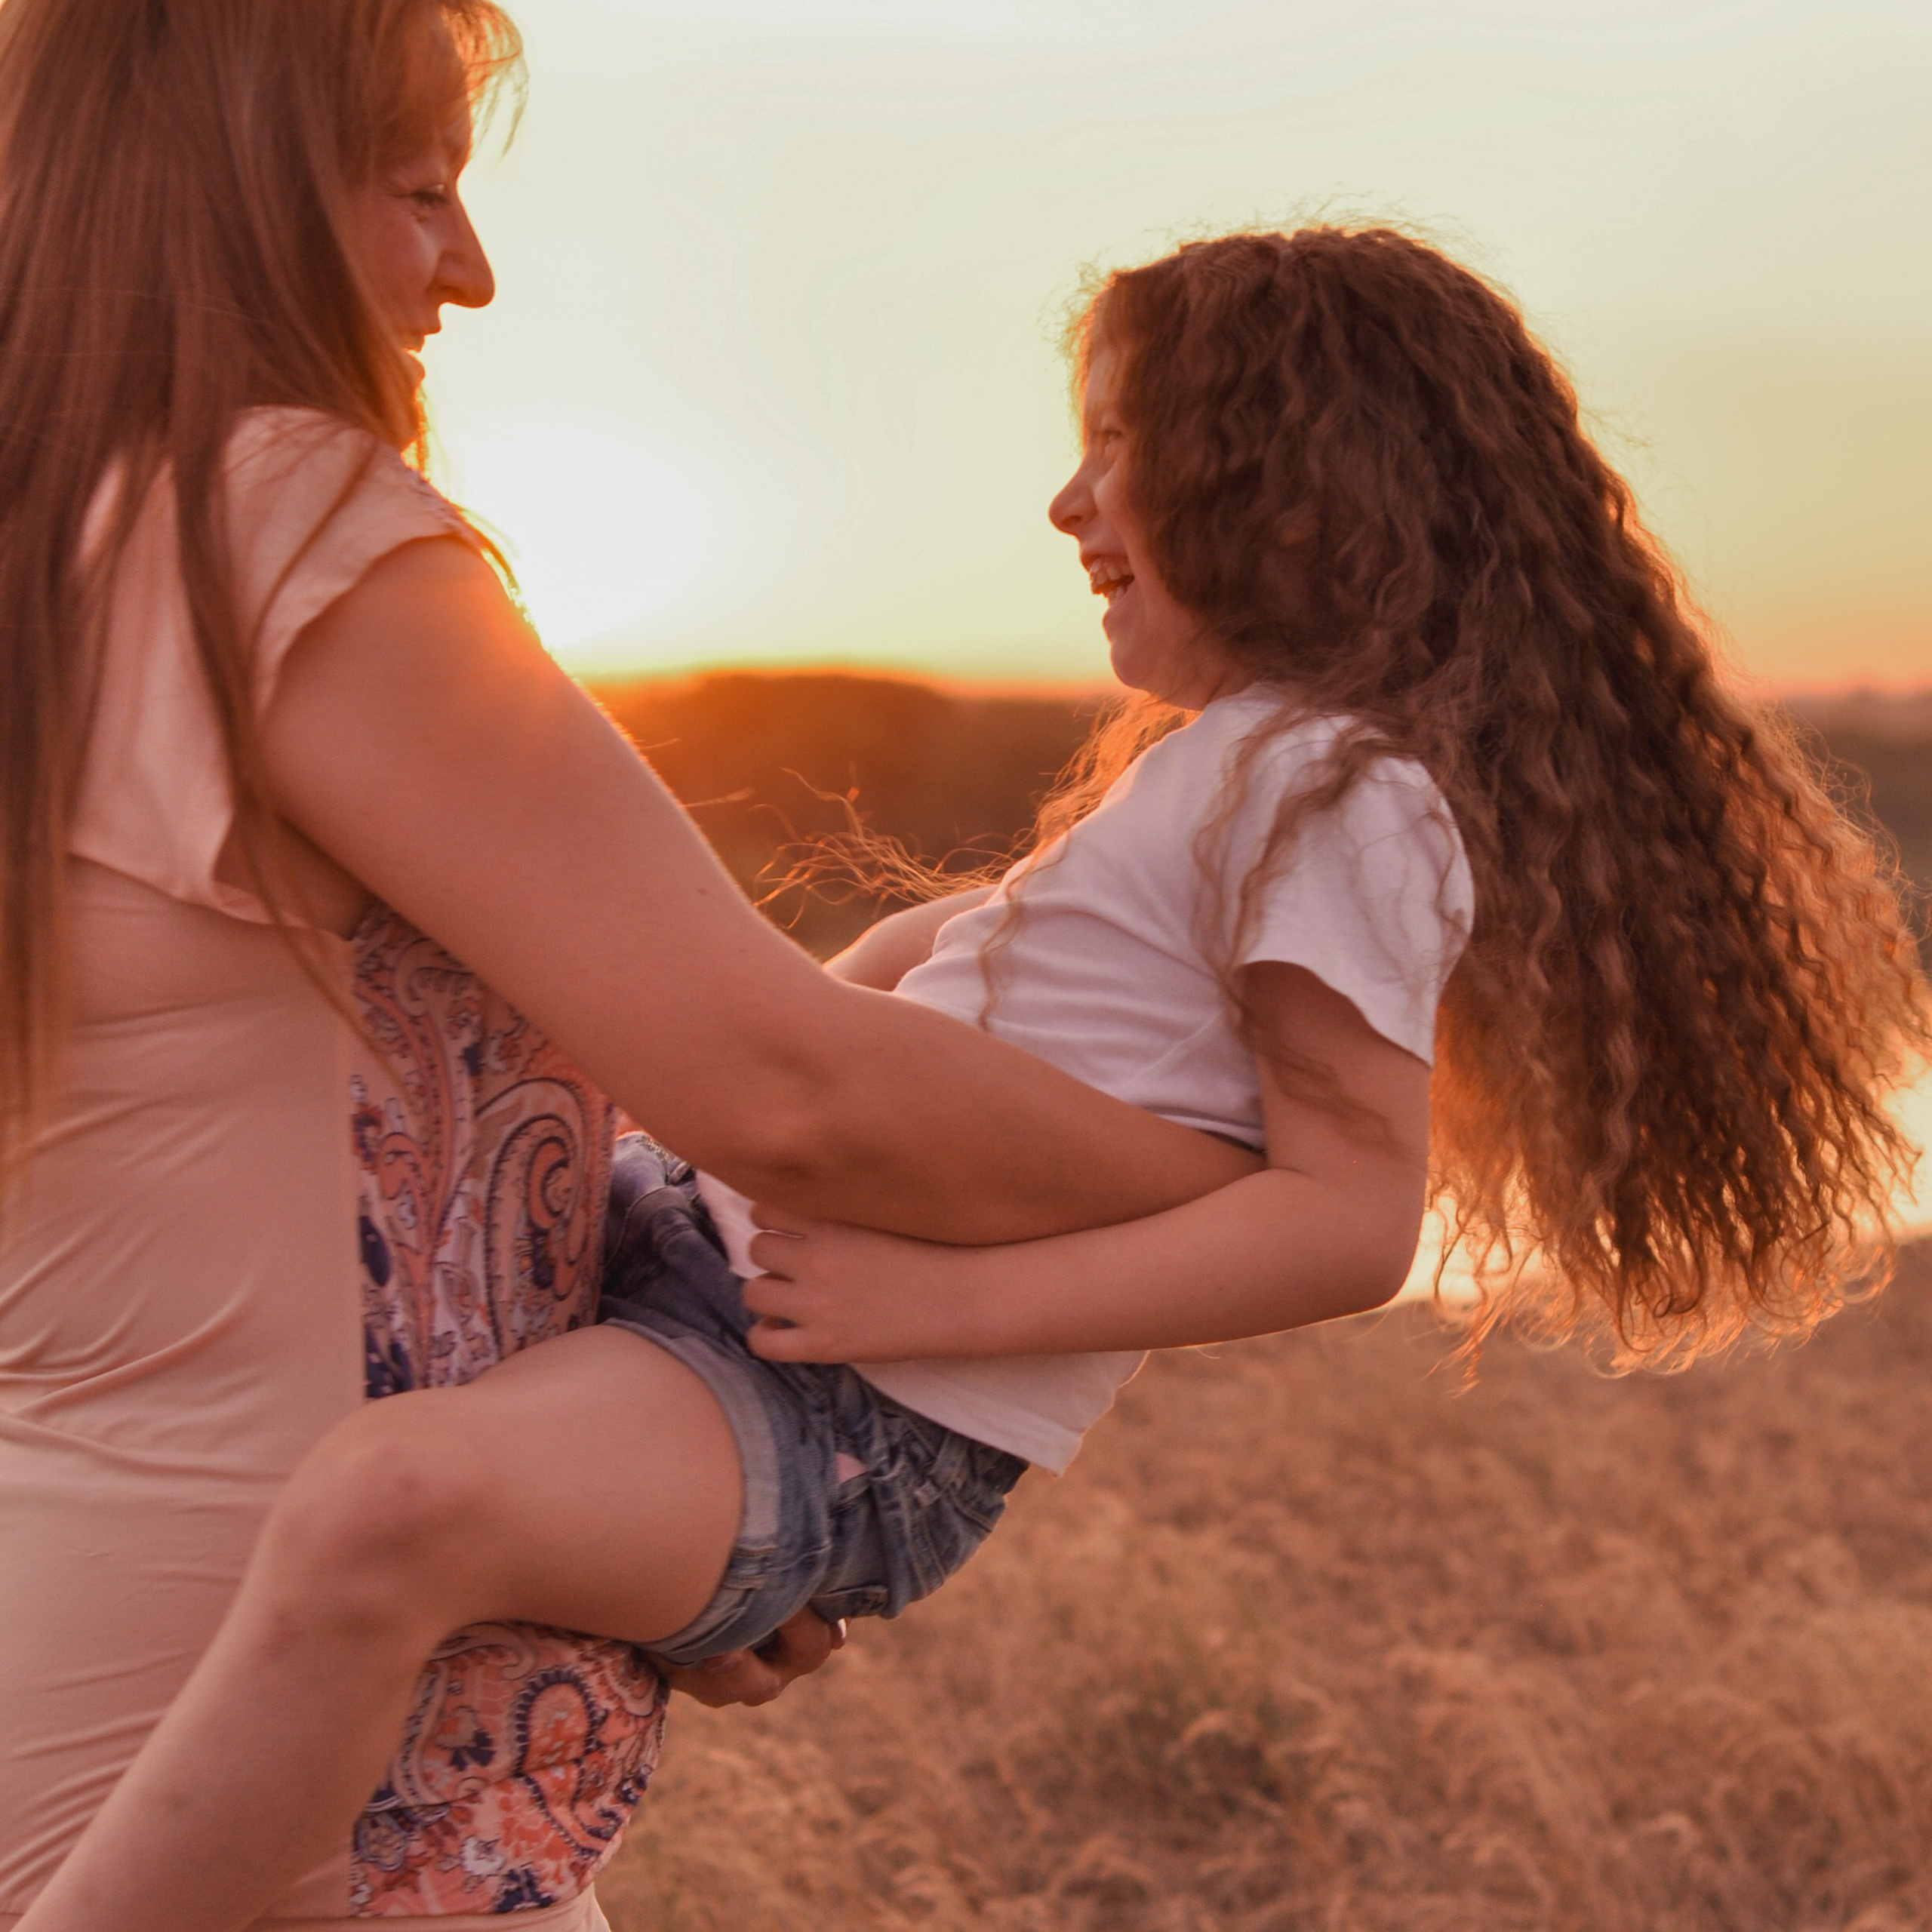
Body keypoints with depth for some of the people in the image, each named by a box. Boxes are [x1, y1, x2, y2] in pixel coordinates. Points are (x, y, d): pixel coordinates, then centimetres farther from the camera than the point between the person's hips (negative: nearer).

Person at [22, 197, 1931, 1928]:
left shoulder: (1345, 798, -13)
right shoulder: (1207, 754, 17)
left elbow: (1350, 1218, -20)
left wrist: (950, 1298, -23)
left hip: (859, 1425, -11)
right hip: (732, 1241, 11)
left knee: (388, 1502, -37)